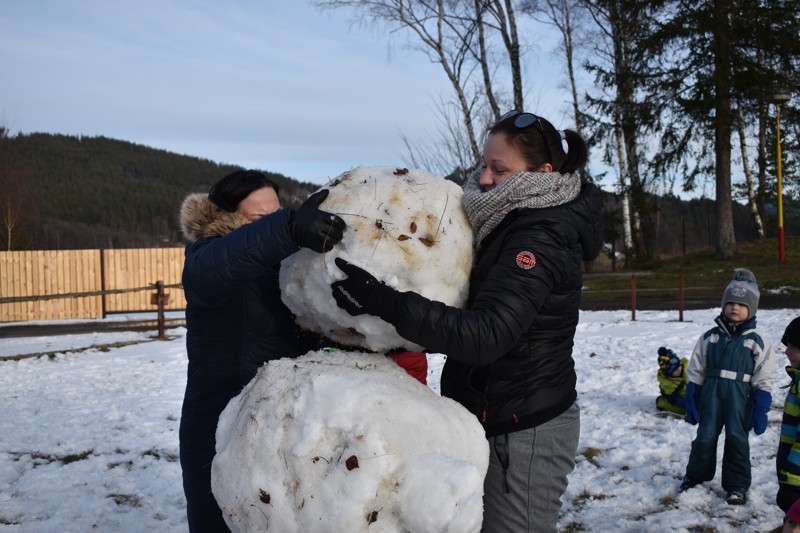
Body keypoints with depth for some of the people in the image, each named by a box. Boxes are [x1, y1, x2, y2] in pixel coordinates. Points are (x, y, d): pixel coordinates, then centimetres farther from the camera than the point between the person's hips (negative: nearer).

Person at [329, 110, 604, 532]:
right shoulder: (518, 223, 8)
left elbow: (485, 335, -32)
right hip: (503, 416, 9)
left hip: (524, 431, -9)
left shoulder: (540, 240, -21)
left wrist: (385, 303, -38)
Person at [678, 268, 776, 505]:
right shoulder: (710, 337, 6)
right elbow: (696, 372, 7)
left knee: (737, 439, 3)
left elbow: (763, 381, 1)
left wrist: (761, 410, -4)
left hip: (740, 397, -1)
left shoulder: (757, 342, 2)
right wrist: (691, 401, 3)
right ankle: (696, 474, 27)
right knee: (705, 436, 7)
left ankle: (736, 485, 19)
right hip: (711, 394, 2)